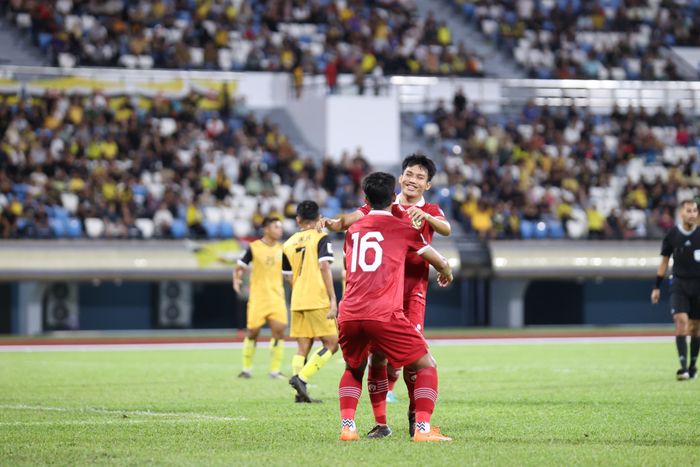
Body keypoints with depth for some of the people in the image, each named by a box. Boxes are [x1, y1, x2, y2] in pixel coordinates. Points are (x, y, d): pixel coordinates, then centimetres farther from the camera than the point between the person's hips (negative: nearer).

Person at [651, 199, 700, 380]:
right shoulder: (672, 235, 1)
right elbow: (664, 262, 9)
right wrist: (657, 287, 7)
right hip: (679, 285, -1)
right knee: (681, 321, -17)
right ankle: (683, 366, -22)